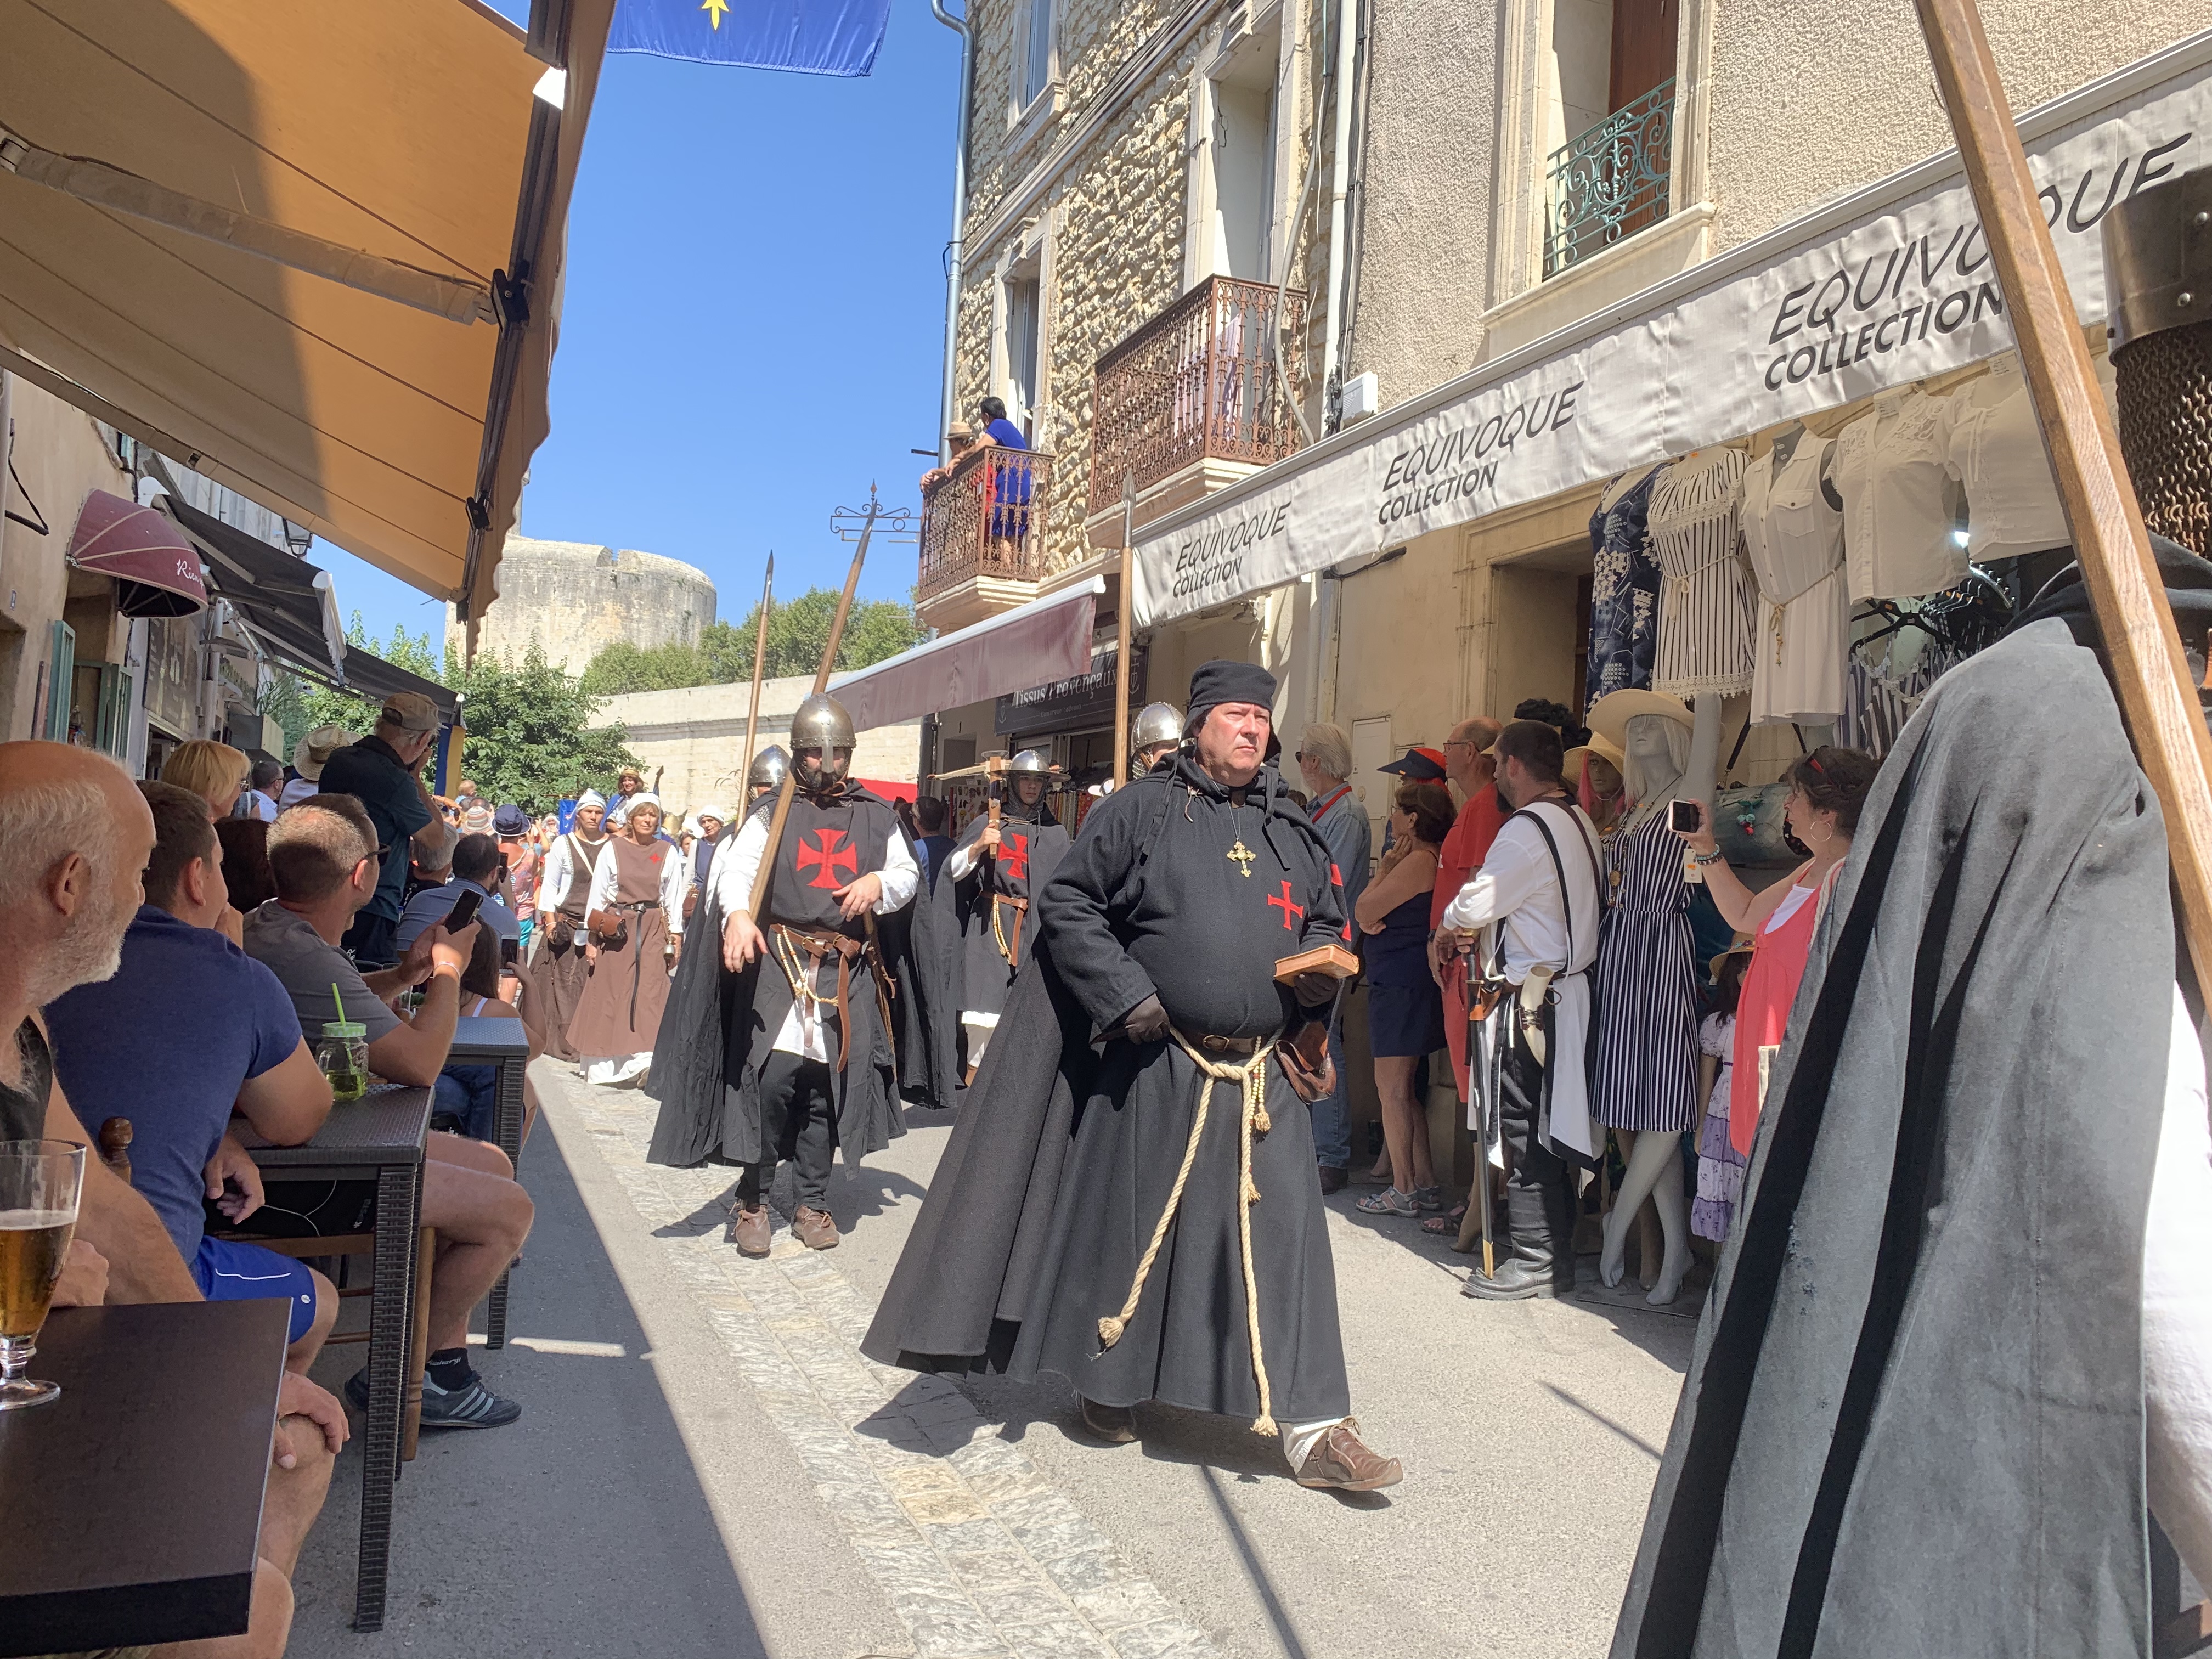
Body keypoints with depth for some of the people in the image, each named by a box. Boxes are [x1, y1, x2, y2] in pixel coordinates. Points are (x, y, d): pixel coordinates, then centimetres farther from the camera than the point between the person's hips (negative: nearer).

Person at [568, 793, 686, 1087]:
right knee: (608, 994, 2)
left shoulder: (668, 853, 5)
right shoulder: (612, 848, 3)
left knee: (649, 994, -7)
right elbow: (597, 895, 4)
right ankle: (603, 1064, 11)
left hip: (652, 930, 0)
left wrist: (675, 938, 5)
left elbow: (674, 898, 9)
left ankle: (644, 1062, -8)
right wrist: (591, 937, 0)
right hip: (615, 929, 0)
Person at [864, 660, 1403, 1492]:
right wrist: (1125, 994, -12)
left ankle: (1312, 1426, 7)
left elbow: (1327, 924, 22)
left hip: (1262, 1074, 4)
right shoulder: (1140, 811, -2)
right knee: (1131, 1221, 10)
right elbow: (1068, 902, -3)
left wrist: (1321, 970, -1)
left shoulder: (1294, 831, 12)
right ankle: (1107, 1382, 32)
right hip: (1155, 1064, -3)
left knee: (1280, 1235, 1)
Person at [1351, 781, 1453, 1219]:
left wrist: (1384, 868, -6)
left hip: (1401, 983, -10)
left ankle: (1404, 1191, 3)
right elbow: (1364, 916, 14)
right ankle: (1425, 1183, 20)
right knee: (1402, 1089, 15)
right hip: (1406, 982, 10)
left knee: (1392, 1088, -3)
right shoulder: (1428, 860, 16)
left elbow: (1363, 913, -14)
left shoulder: (1417, 862, -17)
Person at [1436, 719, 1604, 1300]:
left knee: (1524, 1129, -2)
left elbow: (1473, 905, -16)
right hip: (1572, 986, 9)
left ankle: (1534, 1262, 5)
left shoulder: (1525, 831, -18)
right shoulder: (1579, 822, 12)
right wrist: (1475, 926, 10)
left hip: (1533, 998, -9)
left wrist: (1452, 924, 6)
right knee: (1552, 1127, 15)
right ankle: (1558, 1251, 23)